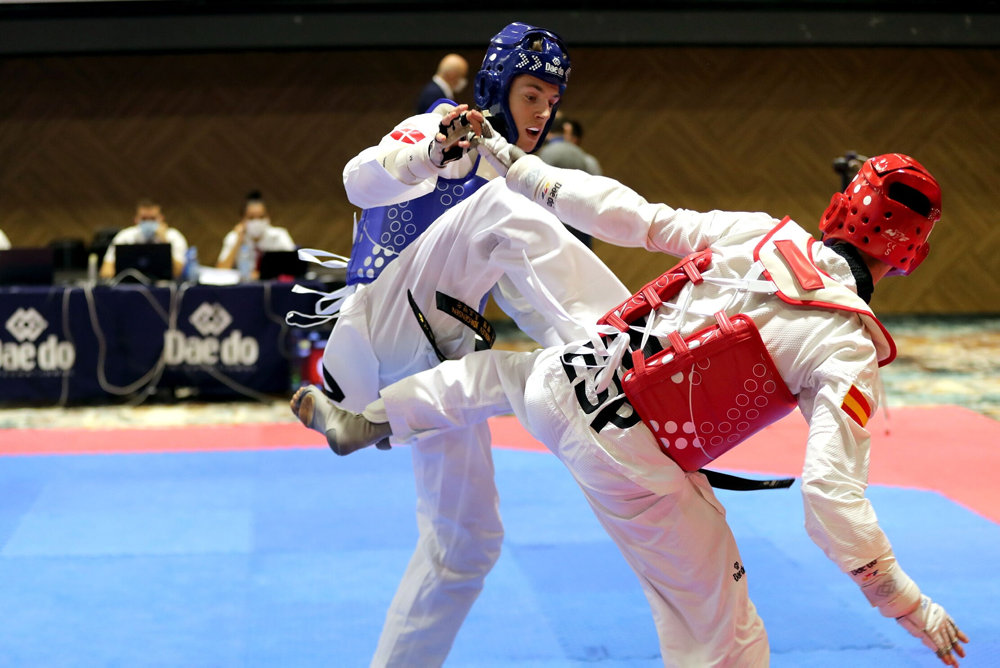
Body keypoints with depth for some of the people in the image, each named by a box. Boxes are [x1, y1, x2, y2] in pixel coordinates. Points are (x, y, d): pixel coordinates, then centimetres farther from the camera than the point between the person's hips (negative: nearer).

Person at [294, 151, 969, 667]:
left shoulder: (759, 231, 2)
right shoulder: (848, 352, -12)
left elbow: (631, 216, 8)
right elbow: (832, 494, -19)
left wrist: (522, 170, 20)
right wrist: (909, 604, -9)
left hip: (571, 379, 5)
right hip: (634, 469, -5)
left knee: (499, 370, 39)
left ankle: (360, 422, 53)